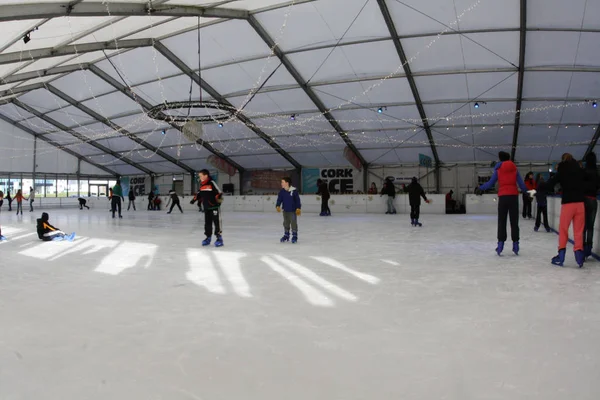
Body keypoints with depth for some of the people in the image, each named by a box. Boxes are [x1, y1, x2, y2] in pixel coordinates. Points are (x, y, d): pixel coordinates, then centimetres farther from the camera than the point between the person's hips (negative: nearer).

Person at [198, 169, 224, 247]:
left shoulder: (211, 183, -15)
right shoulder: (201, 185, 9)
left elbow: (219, 192, -18)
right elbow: (201, 194, 24)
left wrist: (219, 198, -33)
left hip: (214, 206, -7)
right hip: (206, 207, 8)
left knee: (217, 222, -2)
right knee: (207, 222, 11)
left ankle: (219, 238, 4)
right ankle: (208, 237, 21)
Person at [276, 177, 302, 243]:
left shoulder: (294, 191, -15)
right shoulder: (282, 191, -3)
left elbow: (297, 200, -10)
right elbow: (279, 199, -3)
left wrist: (298, 208, -12)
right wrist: (278, 206, -19)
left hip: (293, 211, -5)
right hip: (285, 210, 5)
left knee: (293, 223, 0)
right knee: (286, 223, 15)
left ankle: (294, 236, 11)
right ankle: (286, 235, 28)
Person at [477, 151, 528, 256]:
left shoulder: (498, 169, 5)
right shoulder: (514, 169, 8)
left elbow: (490, 183, 3)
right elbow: (521, 184, 4)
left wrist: (481, 188, 18)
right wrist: (526, 191, 21)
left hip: (503, 197, -1)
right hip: (514, 196, 1)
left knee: (502, 222, 3)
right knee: (514, 221, 5)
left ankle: (501, 243, -6)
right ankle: (515, 244, 4)